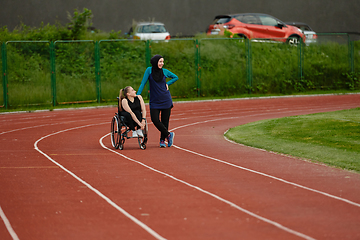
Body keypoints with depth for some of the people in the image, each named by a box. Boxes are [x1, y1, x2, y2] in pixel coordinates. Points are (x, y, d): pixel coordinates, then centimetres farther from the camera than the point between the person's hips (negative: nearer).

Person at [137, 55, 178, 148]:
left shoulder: (165, 71, 1)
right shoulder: (149, 70, -4)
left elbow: (175, 77, 16)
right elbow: (143, 83, -4)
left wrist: (167, 84, 2)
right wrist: (137, 95, -10)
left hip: (166, 100, 1)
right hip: (154, 101, -1)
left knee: (165, 120, 3)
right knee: (155, 120, -12)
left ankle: (162, 140, 17)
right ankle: (168, 135, 8)